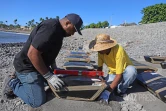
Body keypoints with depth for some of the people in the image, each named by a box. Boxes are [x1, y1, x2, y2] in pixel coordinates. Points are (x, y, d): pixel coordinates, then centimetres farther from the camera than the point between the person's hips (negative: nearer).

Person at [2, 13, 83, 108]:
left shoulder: (58, 30, 5)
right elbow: (32, 53, -31)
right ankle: (13, 83, 10)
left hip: (39, 65, 10)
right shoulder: (50, 28, -27)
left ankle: (20, 78, 23)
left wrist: (54, 67, 9)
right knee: (38, 101, -9)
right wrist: (49, 76, -25)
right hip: (27, 67, -10)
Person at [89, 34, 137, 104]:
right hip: (113, 73, 3)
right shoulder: (101, 52, -18)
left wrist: (109, 90, -41)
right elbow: (99, 68, -9)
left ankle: (121, 90, -14)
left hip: (125, 73, -2)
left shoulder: (118, 51, -35)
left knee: (131, 70, -37)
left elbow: (119, 75, -36)